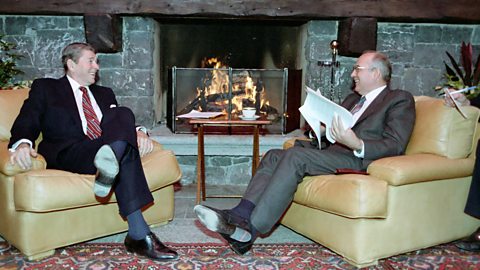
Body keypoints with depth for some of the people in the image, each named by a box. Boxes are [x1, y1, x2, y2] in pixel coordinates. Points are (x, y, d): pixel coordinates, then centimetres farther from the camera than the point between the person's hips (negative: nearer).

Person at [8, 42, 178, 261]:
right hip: (66, 154, -4)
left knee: (123, 114, -27)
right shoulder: (44, 88, 16)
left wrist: (137, 132, -7)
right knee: (123, 146, -33)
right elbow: (26, 124, 2)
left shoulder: (104, 94, 30)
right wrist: (23, 144, -23)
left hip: (107, 146, 4)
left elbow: (122, 121, 19)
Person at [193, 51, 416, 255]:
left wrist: (357, 145, -27)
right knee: (274, 156, -9)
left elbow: (396, 145, -10)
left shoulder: (400, 100, 4)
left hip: (360, 161, -8)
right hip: (332, 154, 8)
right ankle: (241, 215, -25)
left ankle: (249, 231, -30)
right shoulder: (353, 98, 28)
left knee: (296, 155, -29)